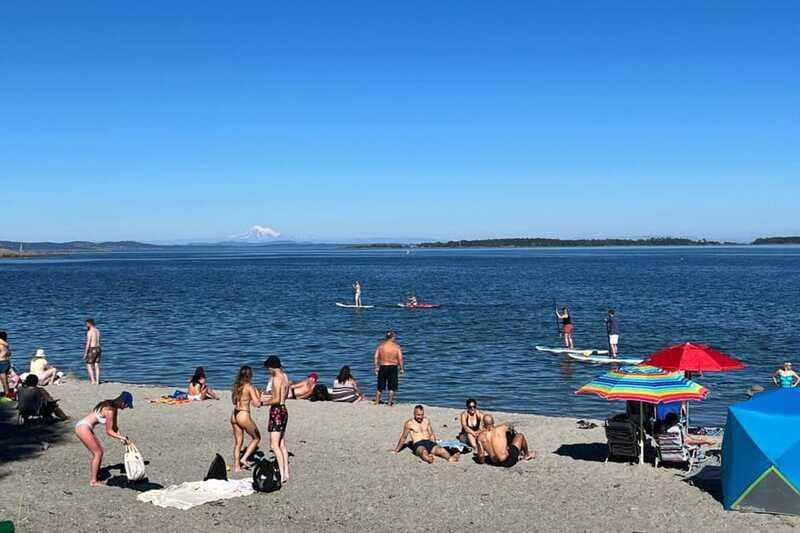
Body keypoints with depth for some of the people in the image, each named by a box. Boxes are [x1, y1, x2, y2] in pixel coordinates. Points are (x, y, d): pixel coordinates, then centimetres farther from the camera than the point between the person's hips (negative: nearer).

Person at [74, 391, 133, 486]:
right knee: (98, 453, -5)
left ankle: (92, 477, 22)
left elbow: (114, 427, 15)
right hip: (83, 428, -9)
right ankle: (93, 481, 0)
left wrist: (120, 437, 2)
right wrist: (121, 437, -10)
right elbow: (108, 432, -17)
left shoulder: (113, 408, 7)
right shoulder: (110, 411, -21)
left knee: (98, 452, 13)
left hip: (85, 427, 9)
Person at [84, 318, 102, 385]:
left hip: (92, 350, -7)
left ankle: (93, 381, -3)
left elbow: (88, 343, -16)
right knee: (96, 366, 9)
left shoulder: (90, 332, -14)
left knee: (89, 366, 2)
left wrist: (85, 353, -13)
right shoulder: (98, 331, 10)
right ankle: (97, 381, 8)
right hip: (98, 349, 8)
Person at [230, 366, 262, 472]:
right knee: (256, 438, 13)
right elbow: (257, 403, -14)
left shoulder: (237, 386, 8)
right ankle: (244, 458, 5)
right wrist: (258, 395, 3)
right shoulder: (249, 387, -12)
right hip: (244, 415, -7)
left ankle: (236, 466, 18)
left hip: (234, 415, 7)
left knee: (237, 442, 15)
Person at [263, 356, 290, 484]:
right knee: (282, 445, 13)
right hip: (283, 410, 10)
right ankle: (286, 472, 16)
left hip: (277, 411, -10)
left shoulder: (277, 378, -16)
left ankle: (282, 474, -12)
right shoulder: (285, 376, 12)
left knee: (274, 445, -8)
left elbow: (276, 400, -21)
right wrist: (265, 397, 28)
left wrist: (262, 403, -9)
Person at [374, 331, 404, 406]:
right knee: (392, 387, 8)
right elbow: (400, 359, -8)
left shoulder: (380, 345, 1)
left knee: (380, 387, 13)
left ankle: (376, 402, 15)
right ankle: (390, 402, 6)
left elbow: (376, 357, -3)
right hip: (393, 367, -2)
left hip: (382, 367, 2)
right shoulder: (397, 346, -5)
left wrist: (376, 367, 2)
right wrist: (401, 369, -1)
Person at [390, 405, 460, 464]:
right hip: (418, 444, -5)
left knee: (441, 449, -30)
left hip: (429, 442, 5)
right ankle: (428, 458, -77)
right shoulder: (409, 423, 6)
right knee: (424, 452, -42)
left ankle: (450, 458, -60)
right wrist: (396, 450, 18)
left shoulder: (426, 420, 18)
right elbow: (403, 437, 14)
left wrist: (434, 446, 8)